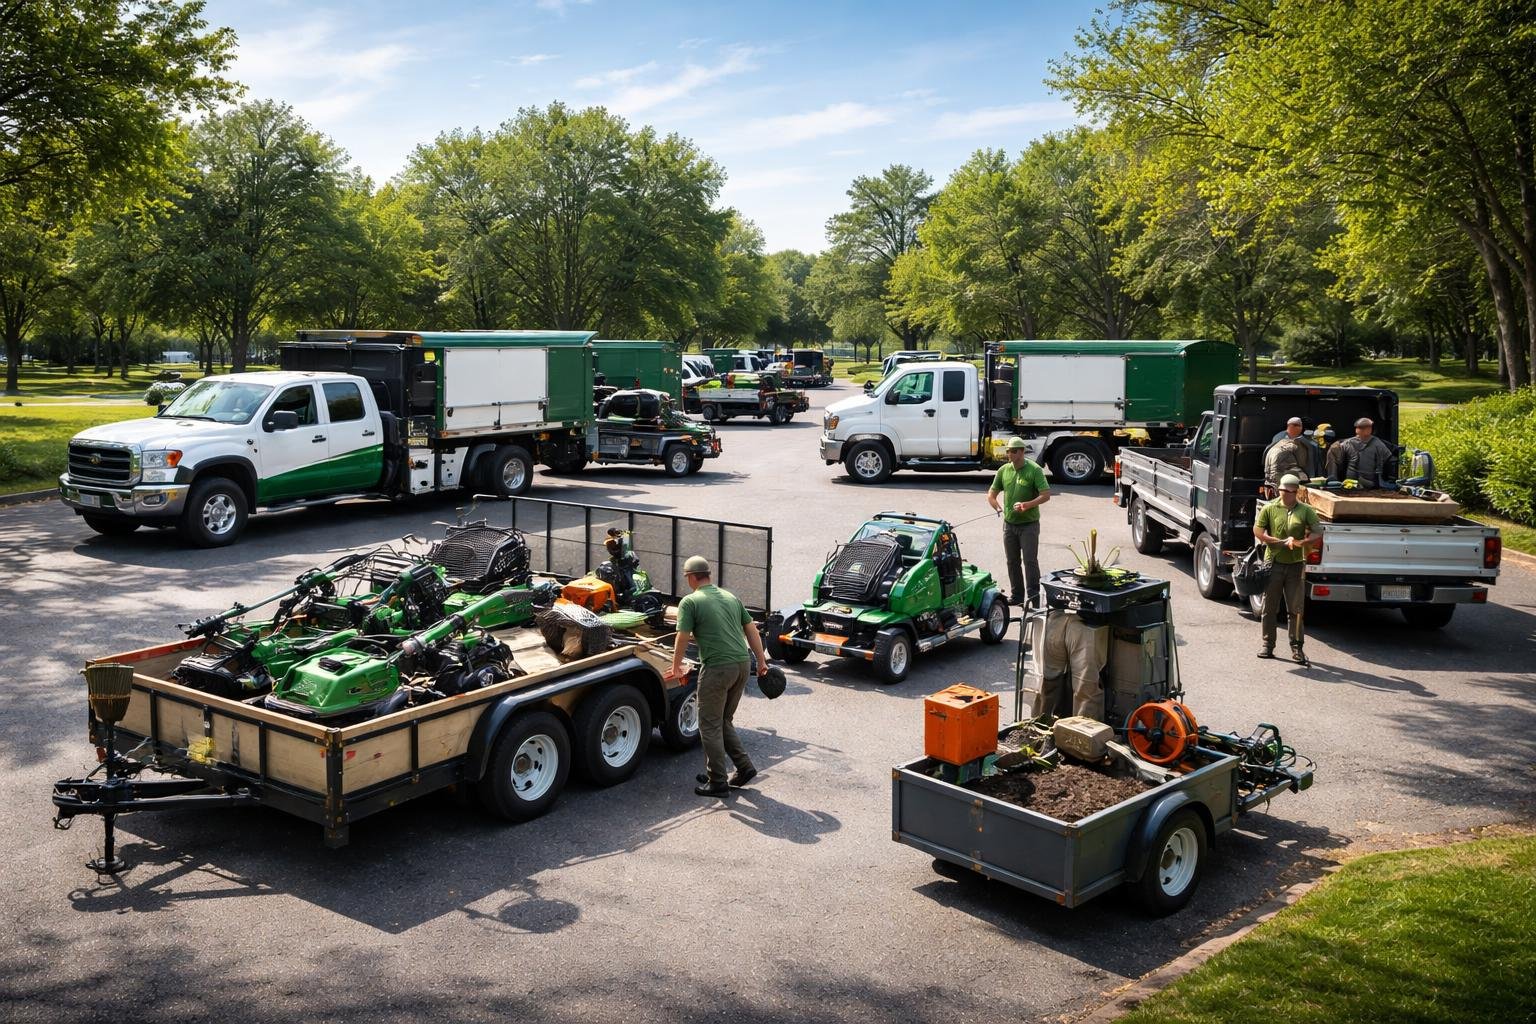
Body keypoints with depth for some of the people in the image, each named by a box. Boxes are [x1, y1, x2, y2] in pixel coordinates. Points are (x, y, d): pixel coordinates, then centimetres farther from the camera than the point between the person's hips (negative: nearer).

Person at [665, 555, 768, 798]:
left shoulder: (690, 602, -3)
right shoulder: (730, 597, 16)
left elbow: (682, 639, -4)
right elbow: (751, 630, 16)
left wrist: (676, 668, 10)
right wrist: (761, 660, 20)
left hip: (717, 668, -7)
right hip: (742, 664, 7)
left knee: (710, 725, 5)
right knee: (724, 721, 21)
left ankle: (717, 782, 7)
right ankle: (744, 767, 18)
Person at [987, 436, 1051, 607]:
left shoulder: (1034, 470, -9)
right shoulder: (1003, 470, 6)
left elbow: (1046, 495, -15)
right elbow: (991, 495, 13)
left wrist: (1027, 505, -27)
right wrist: (997, 508, -6)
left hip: (1029, 524, -5)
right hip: (1009, 523, 5)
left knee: (1030, 560, -6)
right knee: (1012, 561, 11)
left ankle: (1033, 596, -1)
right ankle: (1016, 595, 21)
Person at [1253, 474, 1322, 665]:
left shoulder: (1306, 511, 4)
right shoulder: (1269, 509, 3)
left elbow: (1318, 534, -2)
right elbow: (1258, 531, -1)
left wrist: (1300, 543, -19)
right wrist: (1282, 542, -11)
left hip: (1296, 565, 0)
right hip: (1273, 563, 0)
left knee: (1296, 609, 1)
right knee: (1270, 608, 7)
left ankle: (1297, 647, 7)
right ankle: (1268, 644, 17)